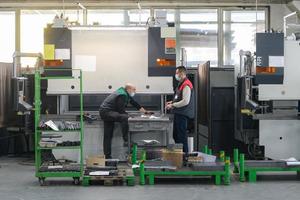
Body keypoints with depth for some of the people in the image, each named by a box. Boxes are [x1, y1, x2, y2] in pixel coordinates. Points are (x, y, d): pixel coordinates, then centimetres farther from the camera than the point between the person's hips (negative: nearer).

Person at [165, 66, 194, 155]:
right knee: (175, 135, 17)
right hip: (178, 113, 11)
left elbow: (185, 101, -22)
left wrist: (173, 105, -16)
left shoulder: (186, 85, -17)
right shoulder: (181, 84, 15)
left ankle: (185, 154, 2)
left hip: (183, 114, -11)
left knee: (181, 135, -5)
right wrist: (172, 102, 11)